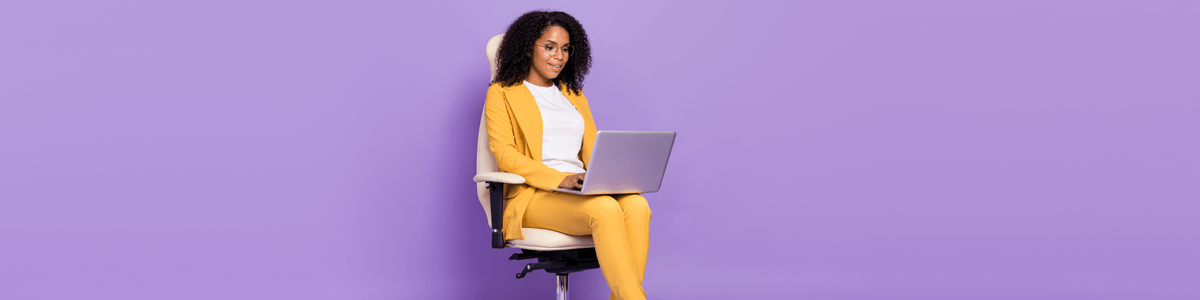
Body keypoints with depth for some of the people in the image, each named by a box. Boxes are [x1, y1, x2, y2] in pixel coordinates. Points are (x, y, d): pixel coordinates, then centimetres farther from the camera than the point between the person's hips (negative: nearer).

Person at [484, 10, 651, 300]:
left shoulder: (574, 96, 26)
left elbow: (592, 150, 19)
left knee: (636, 206, -30)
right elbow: (504, 154, -4)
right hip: (533, 196, -5)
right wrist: (559, 179, -19)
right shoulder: (502, 93, 9)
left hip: (581, 192, 5)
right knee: (605, 210, -36)